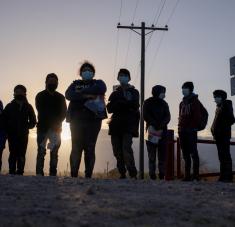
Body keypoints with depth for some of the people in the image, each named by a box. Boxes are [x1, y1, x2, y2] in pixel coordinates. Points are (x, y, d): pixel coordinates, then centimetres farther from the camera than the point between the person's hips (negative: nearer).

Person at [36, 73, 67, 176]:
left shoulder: (60, 97, 11)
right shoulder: (40, 96, 6)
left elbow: (63, 113, 5)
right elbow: (41, 111, -4)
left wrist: (57, 123, -14)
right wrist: (56, 122, -14)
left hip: (56, 128, 2)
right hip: (43, 127, -1)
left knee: (54, 152, 0)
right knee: (41, 151, -5)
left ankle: (53, 174, 2)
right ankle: (39, 173, -5)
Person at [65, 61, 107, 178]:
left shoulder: (98, 83, 16)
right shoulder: (75, 84, 18)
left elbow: (101, 89, -9)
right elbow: (68, 95, -2)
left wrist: (82, 92, -6)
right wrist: (86, 95, -12)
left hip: (93, 120, -1)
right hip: (77, 120, 1)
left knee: (90, 149, -2)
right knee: (76, 148, -3)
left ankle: (88, 175, 1)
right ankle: (73, 175, 2)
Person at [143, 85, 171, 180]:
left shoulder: (164, 103, 12)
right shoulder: (147, 103, 4)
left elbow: (168, 117, 2)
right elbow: (146, 116, -6)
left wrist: (161, 124, -17)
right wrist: (155, 124, -18)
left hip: (162, 132, 3)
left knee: (162, 154, -1)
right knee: (152, 155, -1)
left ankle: (162, 174, 4)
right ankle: (152, 174, 2)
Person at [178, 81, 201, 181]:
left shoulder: (195, 101, -1)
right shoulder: (182, 103, 19)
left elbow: (197, 116, -9)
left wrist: (193, 127, -15)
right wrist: (180, 128, 9)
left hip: (191, 131, -7)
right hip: (182, 132, 7)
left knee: (193, 153, -7)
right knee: (185, 154, 8)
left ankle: (195, 175, -4)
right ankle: (187, 175, 12)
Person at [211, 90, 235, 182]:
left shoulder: (226, 105, -6)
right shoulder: (219, 106, 19)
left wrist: (224, 128, -15)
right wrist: (214, 131, 12)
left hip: (224, 134, -9)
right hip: (219, 135, 9)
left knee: (225, 155, -8)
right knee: (221, 155, 10)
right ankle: (223, 176, 14)